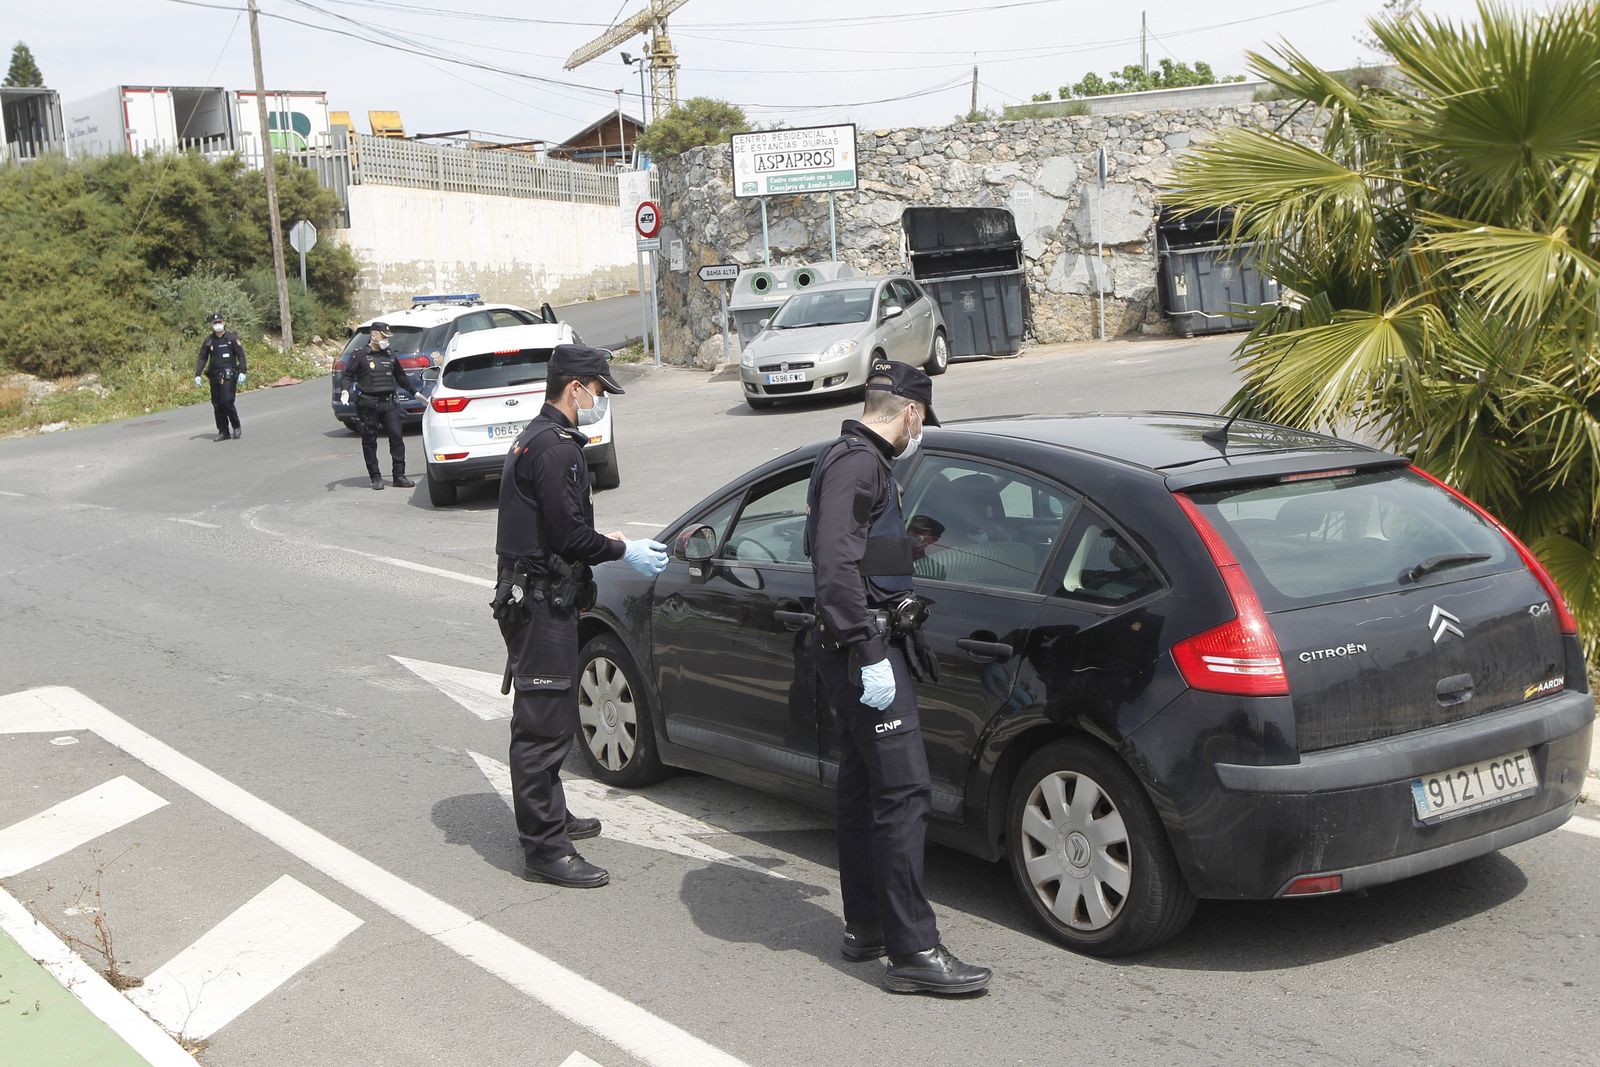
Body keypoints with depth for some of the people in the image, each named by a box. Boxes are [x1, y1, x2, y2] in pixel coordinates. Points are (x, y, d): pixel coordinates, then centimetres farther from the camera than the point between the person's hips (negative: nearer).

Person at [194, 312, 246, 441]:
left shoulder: (232, 338, -1)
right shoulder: (208, 341, 9)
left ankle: (236, 427, 3)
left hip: (228, 375, -5)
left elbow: (241, 355, -2)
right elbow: (202, 358, 13)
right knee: (216, 404, 3)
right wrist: (198, 374, 4)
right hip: (214, 376, 5)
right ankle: (223, 432, 10)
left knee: (226, 401, -15)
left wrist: (242, 372, -12)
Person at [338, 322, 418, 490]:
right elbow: (347, 375, -2)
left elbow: (401, 377, 28)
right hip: (368, 405, -4)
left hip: (389, 403, 4)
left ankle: (399, 476, 3)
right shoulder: (360, 356, 0)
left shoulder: (390, 356, 16)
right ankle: (375, 478, 9)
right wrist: (345, 390, -19)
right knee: (369, 441, 1)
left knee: (396, 437, -3)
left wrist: (415, 392, 31)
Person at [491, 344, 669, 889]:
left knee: (546, 719, 21)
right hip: (541, 602, -11)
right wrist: (622, 550, -7)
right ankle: (544, 849, -3)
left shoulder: (534, 438, 17)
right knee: (543, 725, -7)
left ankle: (550, 818, 35)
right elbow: (569, 534, -20)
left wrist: (610, 543, 16)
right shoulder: (554, 446, -17)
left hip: (532, 595, 11)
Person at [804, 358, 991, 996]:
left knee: (862, 787, 15)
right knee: (904, 792, -12)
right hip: (865, 648, -11)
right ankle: (913, 951, -10)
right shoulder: (858, 464, -15)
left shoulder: (859, 460, 18)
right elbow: (836, 565, -24)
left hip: (865, 648, 11)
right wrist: (870, 656, -26)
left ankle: (865, 927, 24)